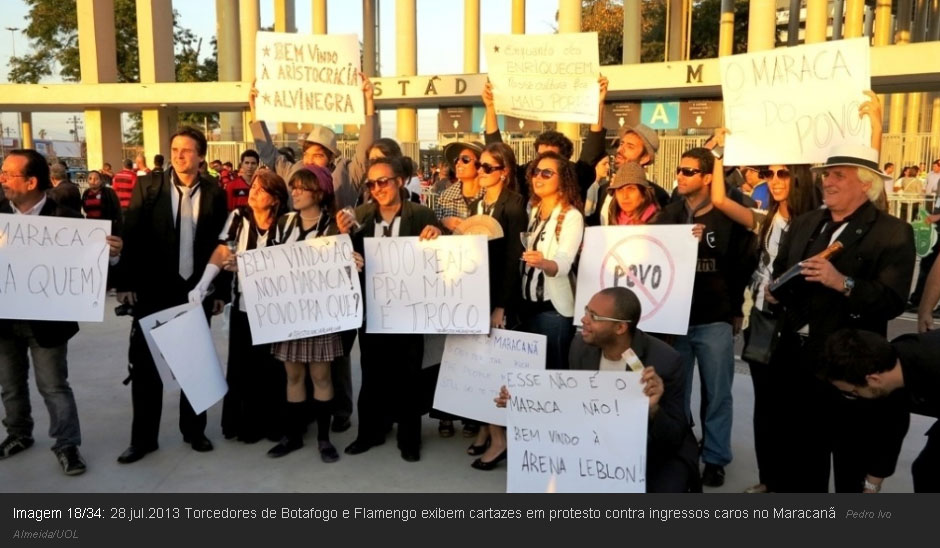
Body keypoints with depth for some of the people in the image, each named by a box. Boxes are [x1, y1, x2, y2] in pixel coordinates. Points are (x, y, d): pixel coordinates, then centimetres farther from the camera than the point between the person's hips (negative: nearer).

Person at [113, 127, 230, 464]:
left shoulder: (214, 193, 1)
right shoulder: (147, 187, -1)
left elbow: (220, 243, 3)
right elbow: (131, 236, -2)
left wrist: (220, 290, 2)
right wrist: (125, 283, -8)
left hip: (196, 291, 1)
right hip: (152, 290, 0)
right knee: (145, 364, 6)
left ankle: (194, 430, 26)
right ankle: (143, 437, 19)